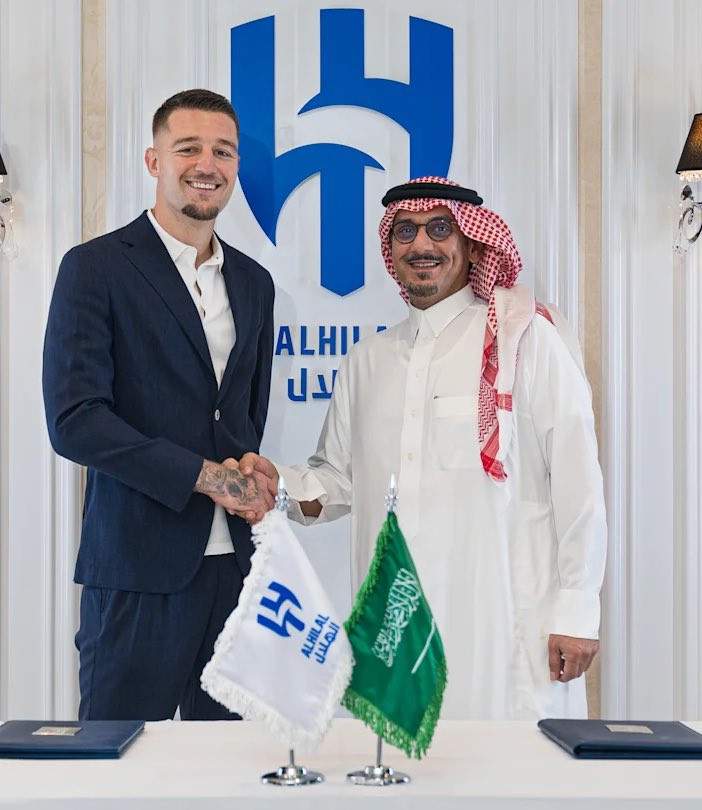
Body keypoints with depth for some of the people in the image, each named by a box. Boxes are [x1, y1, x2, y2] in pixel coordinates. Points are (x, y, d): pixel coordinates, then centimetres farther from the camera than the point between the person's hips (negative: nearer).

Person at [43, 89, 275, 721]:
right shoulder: (96, 268, -3)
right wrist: (203, 475, -13)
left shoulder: (254, 282, 15)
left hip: (235, 562, 5)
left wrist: (250, 482, 4)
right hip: (139, 563, -5)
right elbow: (73, 420, -12)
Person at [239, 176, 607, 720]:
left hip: (505, 630, -4)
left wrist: (576, 612, -6)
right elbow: (338, 481, 19)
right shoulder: (367, 360, 14)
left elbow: (577, 484, -4)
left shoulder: (523, 340, -1)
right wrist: (282, 485, -1)